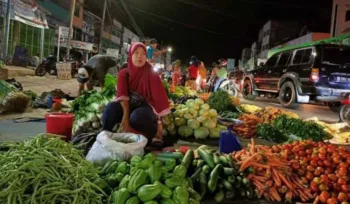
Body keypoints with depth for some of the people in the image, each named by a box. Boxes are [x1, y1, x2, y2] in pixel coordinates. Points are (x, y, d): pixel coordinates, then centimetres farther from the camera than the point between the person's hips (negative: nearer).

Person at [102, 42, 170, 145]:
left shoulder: (152, 75, -9)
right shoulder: (124, 74, -1)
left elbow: (158, 98, -14)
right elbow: (122, 95, -14)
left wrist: (159, 123, -20)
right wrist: (126, 115, -31)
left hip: (146, 107, -2)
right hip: (128, 106, 2)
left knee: (136, 117, -38)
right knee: (111, 108, -30)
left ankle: (154, 133, -10)